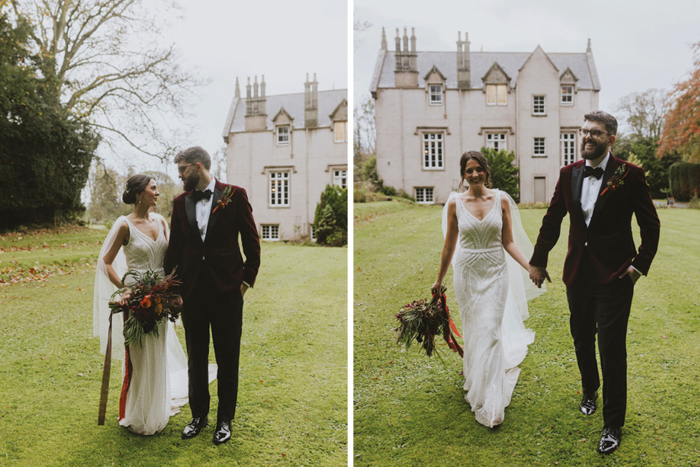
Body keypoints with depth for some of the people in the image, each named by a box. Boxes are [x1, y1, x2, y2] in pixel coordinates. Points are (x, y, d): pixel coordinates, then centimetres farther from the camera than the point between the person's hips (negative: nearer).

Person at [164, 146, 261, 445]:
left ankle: (225, 419, 21)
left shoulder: (234, 195, -4)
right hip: (192, 290, 4)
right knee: (196, 358, 13)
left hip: (227, 289, -3)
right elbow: (175, 247, 12)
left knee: (227, 359, 7)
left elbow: (252, 242, -2)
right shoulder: (180, 202, 8)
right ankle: (198, 415, 29)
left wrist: (247, 280, -4)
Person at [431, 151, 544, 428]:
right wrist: (439, 279, 12)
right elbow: (450, 244, 6)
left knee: (490, 332, -4)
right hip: (467, 273, 1)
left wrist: (530, 267, -10)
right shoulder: (455, 203, -2)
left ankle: (490, 403, 4)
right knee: (473, 330, 9)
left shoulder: (501, 200, -2)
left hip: (495, 273, -1)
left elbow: (509, 241, 2)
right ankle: (476, 381, 33)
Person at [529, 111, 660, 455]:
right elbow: (552, 220, 10)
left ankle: (613, 424, 13)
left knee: (612, 348, -1)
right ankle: (589, 390, 46)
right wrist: (538, 261, 12)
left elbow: (650, 225, -1)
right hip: (578, 272, 4)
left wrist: (640, 264, -6)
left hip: (614, 274, -4)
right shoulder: (569, 173, 3)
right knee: (581, 339, 18)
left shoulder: (629, 175, -9)